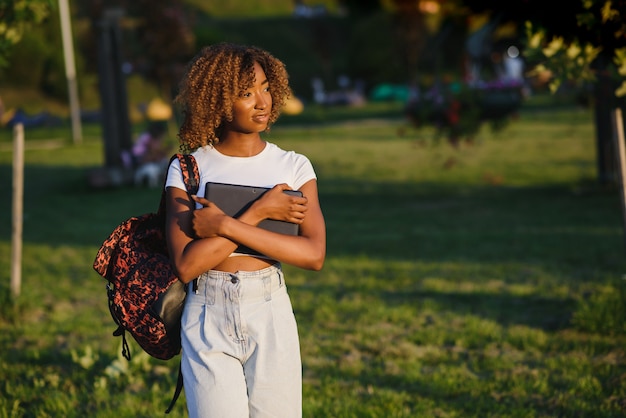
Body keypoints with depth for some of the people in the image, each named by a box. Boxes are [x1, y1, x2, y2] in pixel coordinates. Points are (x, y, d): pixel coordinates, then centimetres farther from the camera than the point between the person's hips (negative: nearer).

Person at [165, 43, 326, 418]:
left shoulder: (294, 167, 1)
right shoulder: (188, 170, -2)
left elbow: (314, 255, -13)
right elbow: (186, 265, -13)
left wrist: (225, 225, -18)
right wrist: (258, 213, -16)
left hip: (271, 319, 1)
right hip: (208, 321, -1)